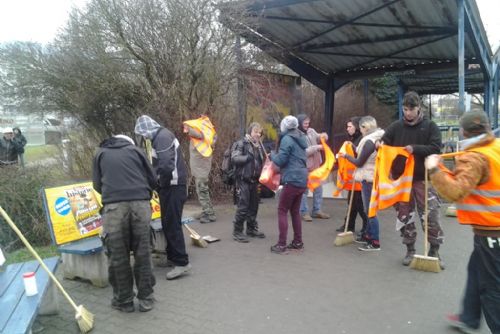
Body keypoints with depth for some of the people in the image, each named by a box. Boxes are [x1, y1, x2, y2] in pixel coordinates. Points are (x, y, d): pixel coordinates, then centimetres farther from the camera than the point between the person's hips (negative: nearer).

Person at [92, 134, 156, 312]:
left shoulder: (101, 154, 24)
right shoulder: (135, 150, 23)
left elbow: (97, 184, 19)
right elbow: (152, 179, 19)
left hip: (114, 205, -1)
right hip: (140, 203, 1)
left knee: (118, 256, 8)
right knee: (143, 253, 9)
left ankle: (124, 300, 18)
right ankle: (146, 298, 17)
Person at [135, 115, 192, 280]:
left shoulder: (162, 136, -15)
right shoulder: (161, 136, 17)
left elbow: (166, 165, -26)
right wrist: (157, 180, 7)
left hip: (173, 186, -10)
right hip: (171, 185, 10)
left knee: (172, 224, -8)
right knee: (168, 223, 16)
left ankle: (182, 262, -4)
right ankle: (172, 256, 27)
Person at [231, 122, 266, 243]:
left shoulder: (259, 145, 13)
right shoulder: (241, 143, -8)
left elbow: (262, 161, 21)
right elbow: (234, 158, -20)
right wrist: (248, 157, -23)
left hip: (254, 180, 7)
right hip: (243, 180, -7)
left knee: (254, 206, 14)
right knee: (243, 206, -5)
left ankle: (252, 229, 28)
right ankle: (237, 232, 6)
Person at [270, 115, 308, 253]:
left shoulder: (287, 139, -9)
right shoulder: (301, 138, 16)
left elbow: (280, 160, -12)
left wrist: (272, 154, 8)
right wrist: (276, 155, 21)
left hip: (292, 180, -8)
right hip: (302, 180, 8)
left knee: (282, 211, -1)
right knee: (295, 211, 15)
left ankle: (282, 244, -1)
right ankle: (298, 242, 20)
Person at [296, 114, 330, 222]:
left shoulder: (311, 131, 3)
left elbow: (318, 138, 17)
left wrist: (322, 136, -6)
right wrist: (317, 148, -22)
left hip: (315, 164, 7)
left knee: (318, 188, 13)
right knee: (304, 190, 3)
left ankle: (317, 210, 25)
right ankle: (304, 212, 14)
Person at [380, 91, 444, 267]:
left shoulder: (430, 126, -1)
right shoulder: (396, 127, 3)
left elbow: (435, 148, -9)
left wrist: (415, 149, -23)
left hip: (423, 178, -2)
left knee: (431, 215, -1)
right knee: (405, 216, 9)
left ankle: (434, 251, 16)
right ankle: (410, 250, 23)